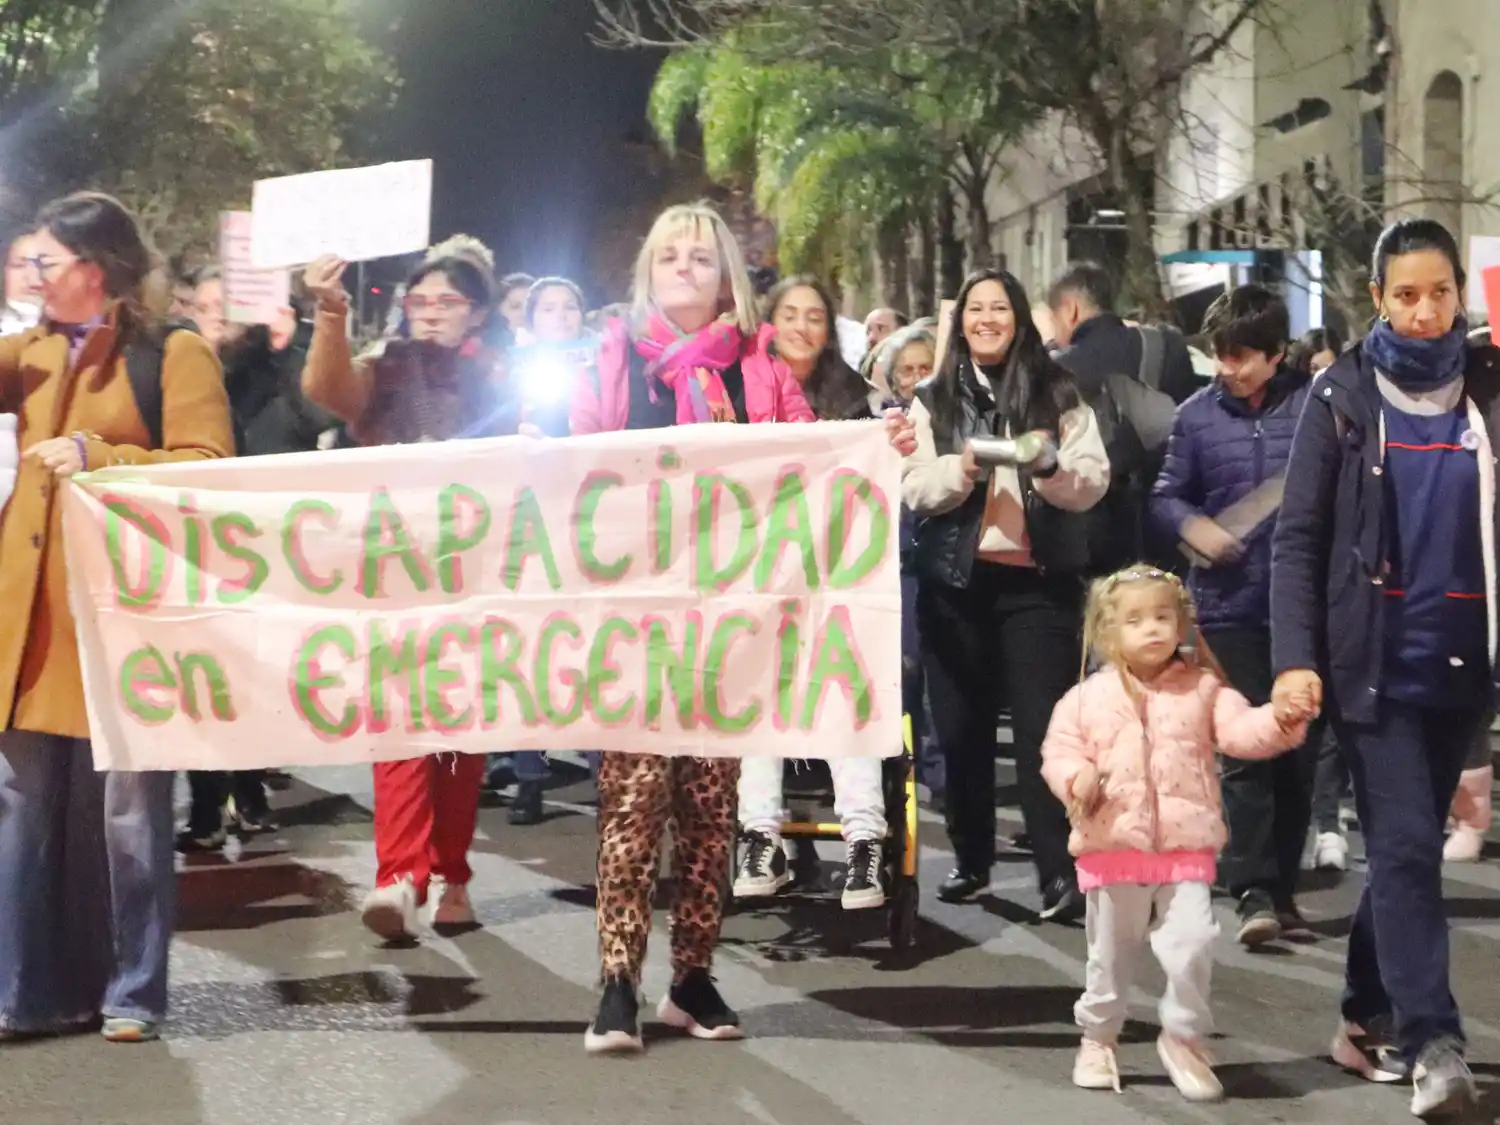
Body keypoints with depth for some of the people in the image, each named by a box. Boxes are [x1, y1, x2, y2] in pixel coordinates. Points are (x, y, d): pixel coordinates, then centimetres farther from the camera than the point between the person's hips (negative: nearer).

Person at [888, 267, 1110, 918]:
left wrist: (1050, 467, -20)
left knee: (1042, 725, -7)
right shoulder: (935, 400, 8)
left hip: (1038, 578, -2)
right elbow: (915, 491, 0)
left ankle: (1059, 872, -7)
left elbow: (1093, 482, -1)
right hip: (955, 579, 2)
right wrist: (960, 468, -19)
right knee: (961, 725, 8)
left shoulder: (1056, 393, 5)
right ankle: (971, 859, 21)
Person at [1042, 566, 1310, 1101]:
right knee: (1110, 954, 12)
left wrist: (1280, 721, -28)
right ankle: (1098, 1040, 32)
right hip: (1113, 847, 1)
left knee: (1192, 945, -11)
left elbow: (1240, 730, -9)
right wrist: (1076, 776, -18)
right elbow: (1058, 750, 4)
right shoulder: (1088, 698, 3)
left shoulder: (1203, 689, 3)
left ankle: (1184, 1038, 10)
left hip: (1186, 847, 0)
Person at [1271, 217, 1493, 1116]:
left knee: (1409, 844, 11)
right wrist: (1296, 657, -12)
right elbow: (1299, 537, -2)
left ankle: (1370, 1016, 24)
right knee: (1407, 845, -8)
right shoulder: (1344, 396, -1)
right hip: (1375, 660, -2)